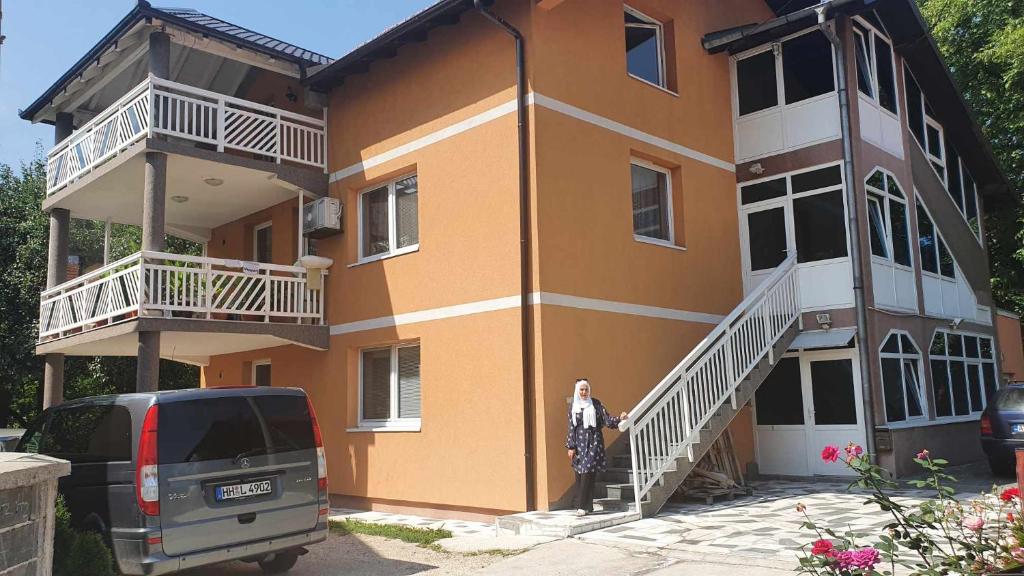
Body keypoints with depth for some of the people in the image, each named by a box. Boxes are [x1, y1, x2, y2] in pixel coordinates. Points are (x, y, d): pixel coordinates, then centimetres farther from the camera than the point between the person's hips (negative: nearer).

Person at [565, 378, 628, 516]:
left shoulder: (596, 404, 2)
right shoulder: (573, 407, 6)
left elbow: (606, 419, -3)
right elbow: (571, 427, 6)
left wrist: (619, 418, -22)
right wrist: (571, 447, 1)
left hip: (593, 442, -2)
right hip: (579, 442, 2)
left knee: (588, 472, -10)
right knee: (579, 474, 1)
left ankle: (584, 506, -7)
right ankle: (582, 505, 10)